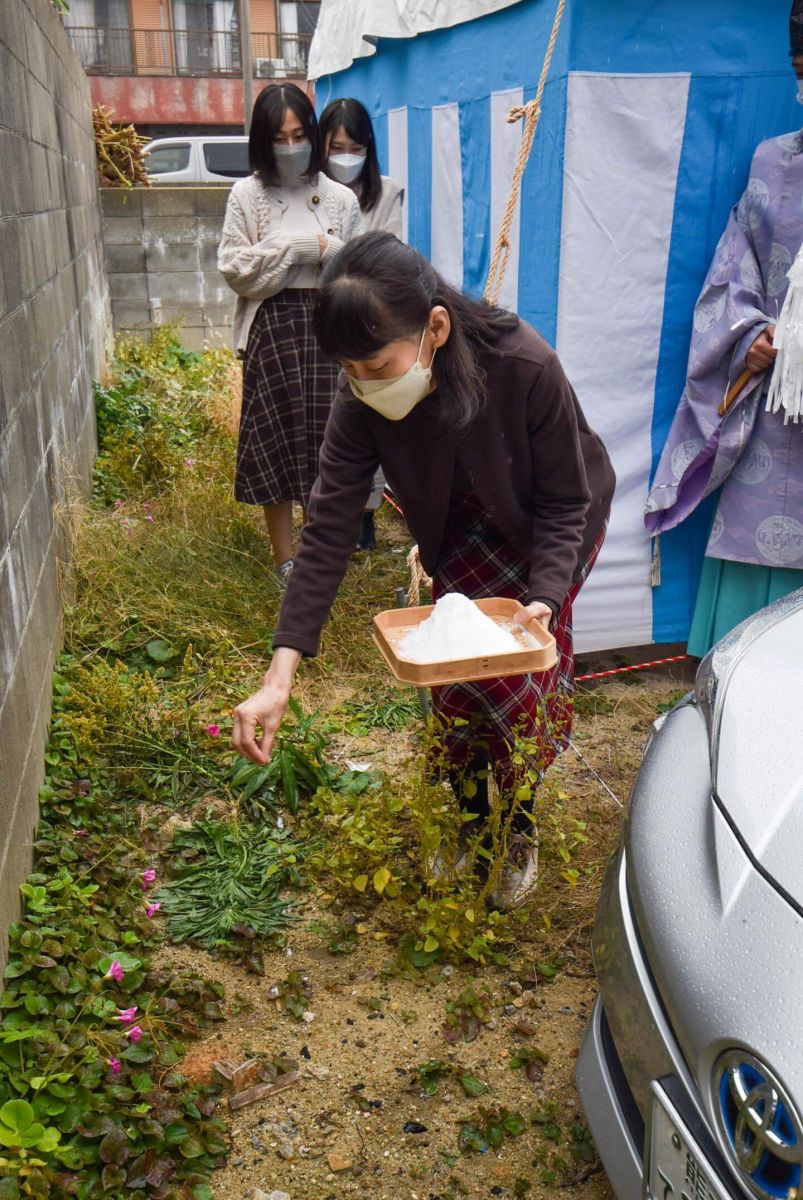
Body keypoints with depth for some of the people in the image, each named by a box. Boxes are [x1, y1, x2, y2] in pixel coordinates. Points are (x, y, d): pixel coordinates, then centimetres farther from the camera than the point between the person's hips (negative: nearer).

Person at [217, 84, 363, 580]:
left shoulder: (340, 198, 7)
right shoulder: (247, 195, 3)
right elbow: (233, 266, -3)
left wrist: (325, 249, -12)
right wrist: (294, 249, -11)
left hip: (327, 324, 1)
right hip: (272, 328, -1)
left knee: (326, 431, 1)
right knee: (275, 434, 1)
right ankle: (285, 555, 13)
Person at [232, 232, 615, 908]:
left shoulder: (526, 367, -38)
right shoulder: (363, 403, -28)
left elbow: (564, 501, -24)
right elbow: (328, 532, -30)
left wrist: (544, 598, -40)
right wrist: (278, 680, -36)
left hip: (555, 522, -2)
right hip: (468, 526, 3)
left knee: (512, 678, -10)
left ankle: (519, 832, 17)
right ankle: (470, 821, 19)